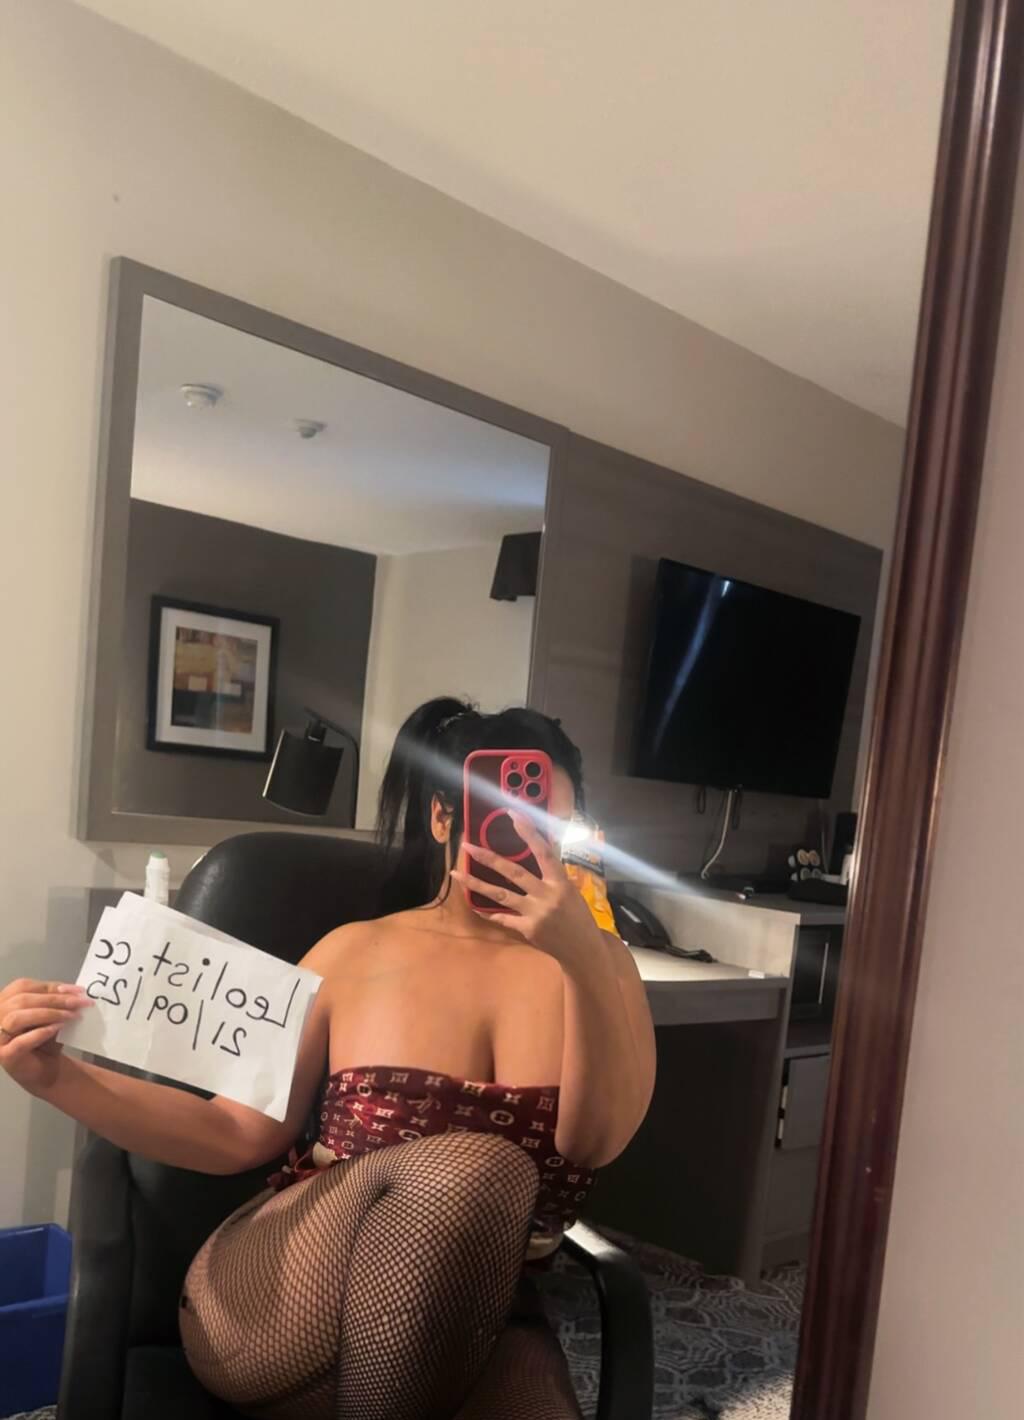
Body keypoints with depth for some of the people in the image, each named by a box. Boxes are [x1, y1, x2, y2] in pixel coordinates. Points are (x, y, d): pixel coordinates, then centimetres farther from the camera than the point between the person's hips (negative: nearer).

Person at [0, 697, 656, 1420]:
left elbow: (596, 1139, -8)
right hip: (271, 1300, 1)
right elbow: (242, 1134, 7)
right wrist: (60, 1077, -6)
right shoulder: (357, 952, 7)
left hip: (477, 1317, 0)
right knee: (477, 1167, -31)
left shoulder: (593, 961, 7)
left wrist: (583, 959, -25)